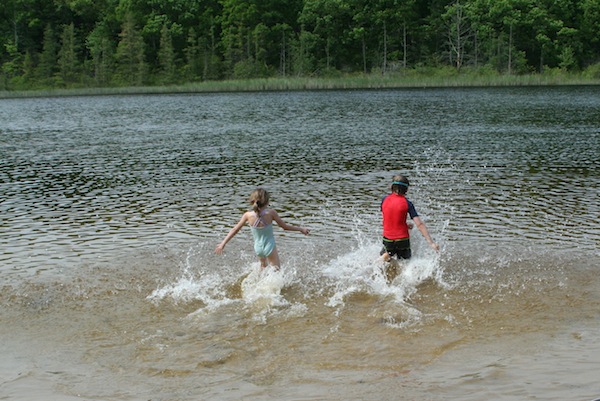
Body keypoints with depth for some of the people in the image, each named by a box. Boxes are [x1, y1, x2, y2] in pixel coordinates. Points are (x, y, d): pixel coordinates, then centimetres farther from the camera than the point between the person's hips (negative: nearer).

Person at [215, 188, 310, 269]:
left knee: (263, 266, 31)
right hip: (269, 247, -4)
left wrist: (223, 243, 7)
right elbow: (285, 226, -8)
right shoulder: (270, 213, -18)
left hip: (258, 248, 4)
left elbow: (235, 230, -4)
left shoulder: (248, 215, -12)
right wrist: (300, 229, 7)